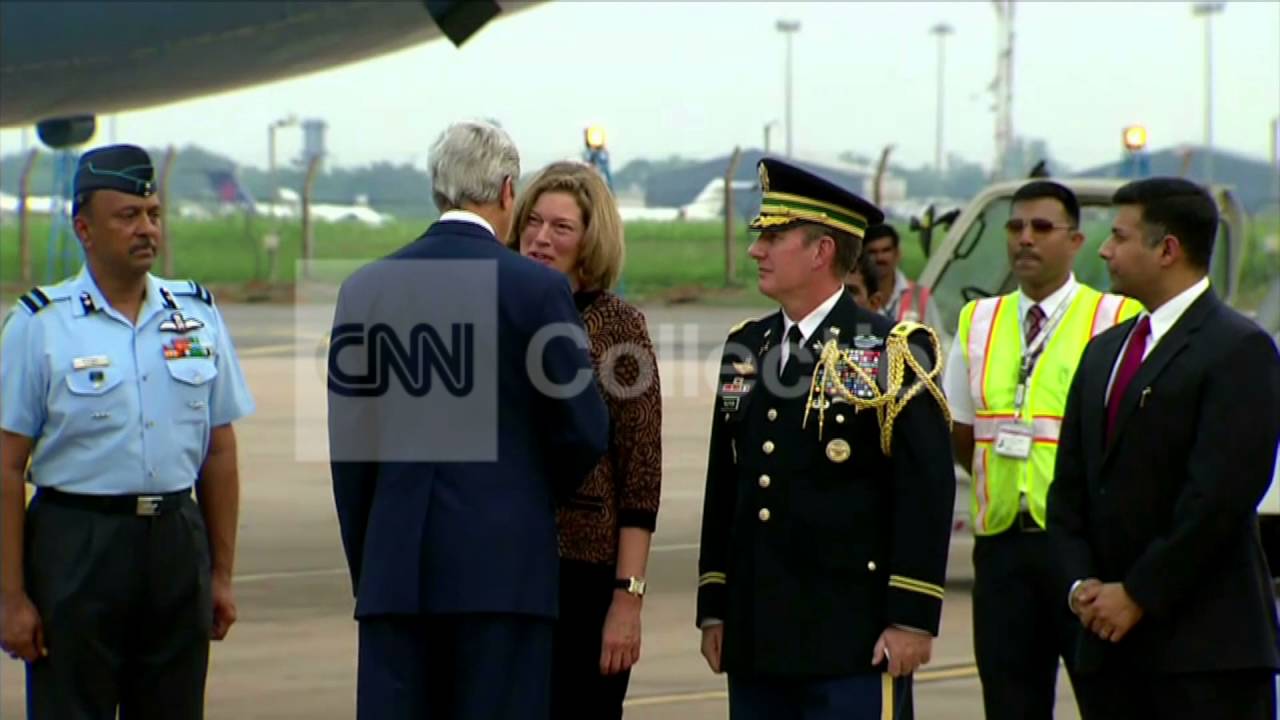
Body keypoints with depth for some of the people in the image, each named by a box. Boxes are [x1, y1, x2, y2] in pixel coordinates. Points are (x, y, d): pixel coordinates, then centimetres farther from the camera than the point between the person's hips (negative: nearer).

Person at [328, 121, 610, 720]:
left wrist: (364, 566, 14)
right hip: (505, 560, -3)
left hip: (396, 563, 3)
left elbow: (349, 444, 6)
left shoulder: (367, 288, 5)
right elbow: (584, 429, -4)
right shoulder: (536, 288, -5)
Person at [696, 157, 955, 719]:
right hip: (756, 640, 6)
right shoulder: (746, 349, 14)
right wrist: (713, 609, 14)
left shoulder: (892, 354, -6)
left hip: (854, 646, -6)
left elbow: (927, 493, -10)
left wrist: (913, 619, -14)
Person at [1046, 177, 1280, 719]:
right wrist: (1080, 582, 0)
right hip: (1111, 638, 8)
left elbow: (1221, 492, -16)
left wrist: (1139, 594, -14)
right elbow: (1069, 485, 16)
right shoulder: (1104, 352, 18)